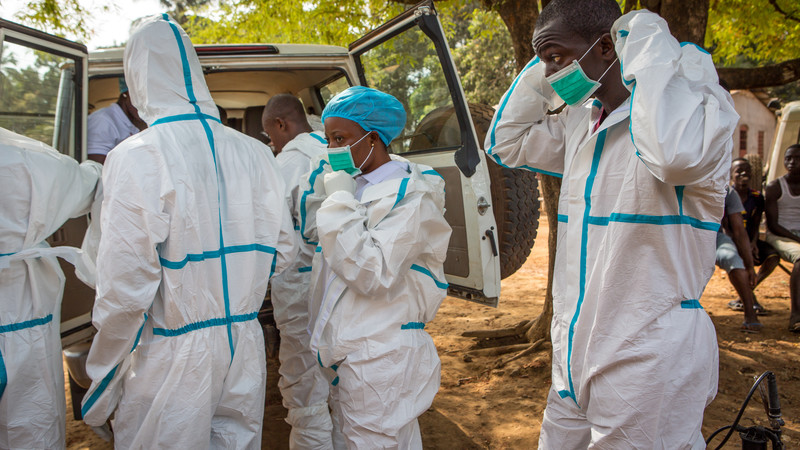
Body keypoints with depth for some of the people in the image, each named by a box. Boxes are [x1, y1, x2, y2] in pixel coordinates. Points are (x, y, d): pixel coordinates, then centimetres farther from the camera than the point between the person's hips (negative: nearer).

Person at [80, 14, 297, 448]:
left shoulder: (136, 157, -15)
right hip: (245, 347, 5)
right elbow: (283, 251, 8)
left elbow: (125, 288, -17)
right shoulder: (253, 153, 1)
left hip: (174, 360, -5)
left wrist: (104, 382, -5)